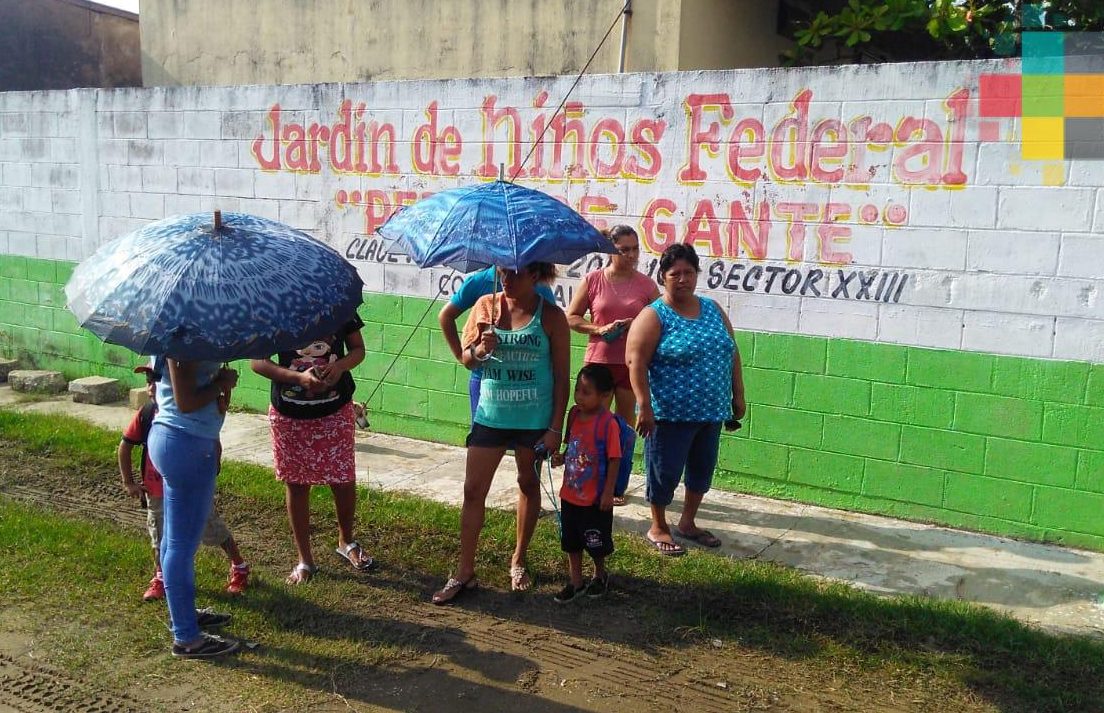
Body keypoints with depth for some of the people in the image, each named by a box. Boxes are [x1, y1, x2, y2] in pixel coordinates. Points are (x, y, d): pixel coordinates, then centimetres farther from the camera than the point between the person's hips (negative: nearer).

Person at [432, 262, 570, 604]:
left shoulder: (551, 316, -8)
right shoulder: (485, 305, 0)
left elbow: (561, 375, -6)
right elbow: (466, 359, 5)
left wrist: (555, 427, -10)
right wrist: (481, 349, -18)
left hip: (534, 419, -2)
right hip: (490, 415, 2)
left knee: (528, 485, 14)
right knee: (473, 490, 1)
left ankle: (519, 560, 32)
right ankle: (465, 572, 11)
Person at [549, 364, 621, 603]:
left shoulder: (608, 423, -20)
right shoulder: (574, 414, 0)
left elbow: (614, 460, -16)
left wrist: (608, 493, -15)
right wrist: (561, 459, -6)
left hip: (595, 499, -6)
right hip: (570, 494, 6)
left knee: (597, 543, 12)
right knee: (571, 541, 16)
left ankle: (600, 575, 38)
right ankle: (575, 582, 31)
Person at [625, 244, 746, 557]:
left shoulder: (713, 310, 9)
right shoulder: (654, 316, -10)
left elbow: (732, 353, 14)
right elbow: (636, 362, -16)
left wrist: (738, 396, 12)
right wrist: (645, 407, -22)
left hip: (711, 412, 6)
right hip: (670, 413, -6)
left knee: (702, 469, 17)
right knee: (664, 471, 4)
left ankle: (688, 523, 35)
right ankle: (658, 528, 23)